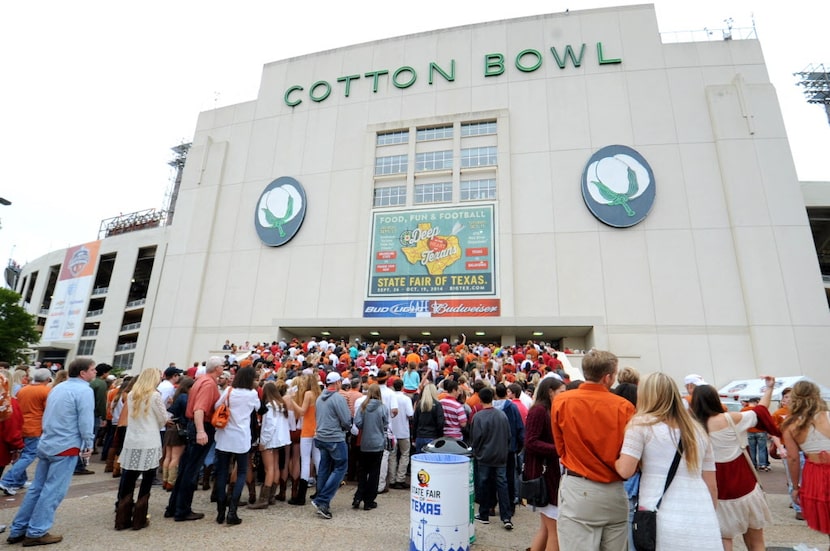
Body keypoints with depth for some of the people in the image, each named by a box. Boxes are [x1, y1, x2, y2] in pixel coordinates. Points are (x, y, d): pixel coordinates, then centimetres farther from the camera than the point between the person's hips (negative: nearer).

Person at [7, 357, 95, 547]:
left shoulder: (58, 387, 11)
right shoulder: (84, 390, -17)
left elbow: (47, 416, 18)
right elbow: (85, 421, -19)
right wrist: (88, 445, -7)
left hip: (46, 445, 9)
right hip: (66, 447, -9)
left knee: (36, 488, 17)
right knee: (53, 491, 2)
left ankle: (17, 530, 24)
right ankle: (36, 533, 8)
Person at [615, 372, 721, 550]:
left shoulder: (641, 424, -3)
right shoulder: (698, 431, 13)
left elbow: (625, 470, -9)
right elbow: (712, 486, 16)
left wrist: (615, 460, 11)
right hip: (703, 527, 5)